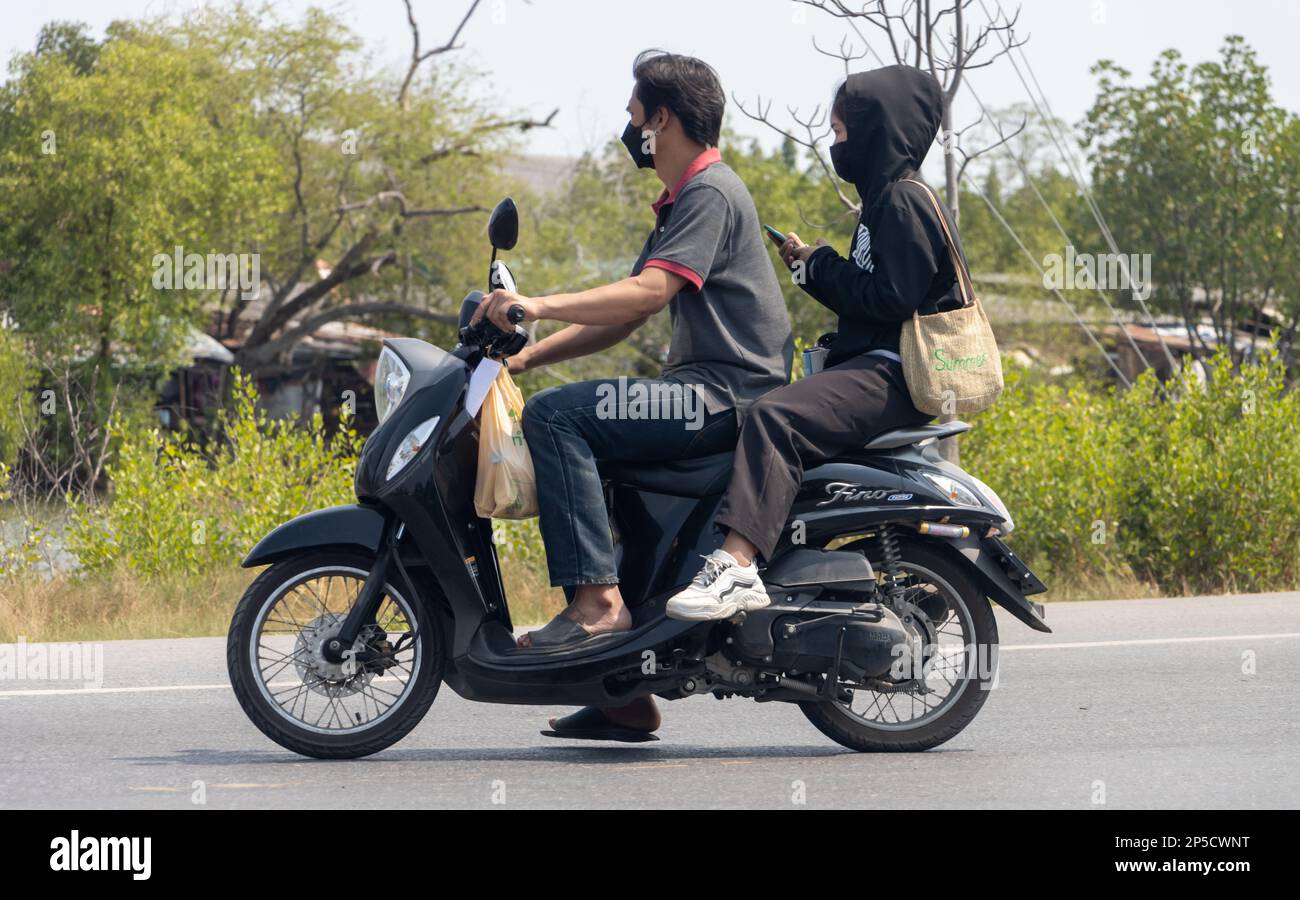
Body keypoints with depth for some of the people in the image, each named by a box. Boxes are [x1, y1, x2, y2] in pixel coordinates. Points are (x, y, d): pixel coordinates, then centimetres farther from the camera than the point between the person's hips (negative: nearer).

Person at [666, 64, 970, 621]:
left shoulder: (904, 202, -10)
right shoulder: (886, 199, 22)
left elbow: (890, 297, -20)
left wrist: (821, 266, -8)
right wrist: (811, 268, 11)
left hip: (893, 373, -11)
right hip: (870, 366, 11)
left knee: (774, 418, -31)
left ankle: (738, 567, -42)